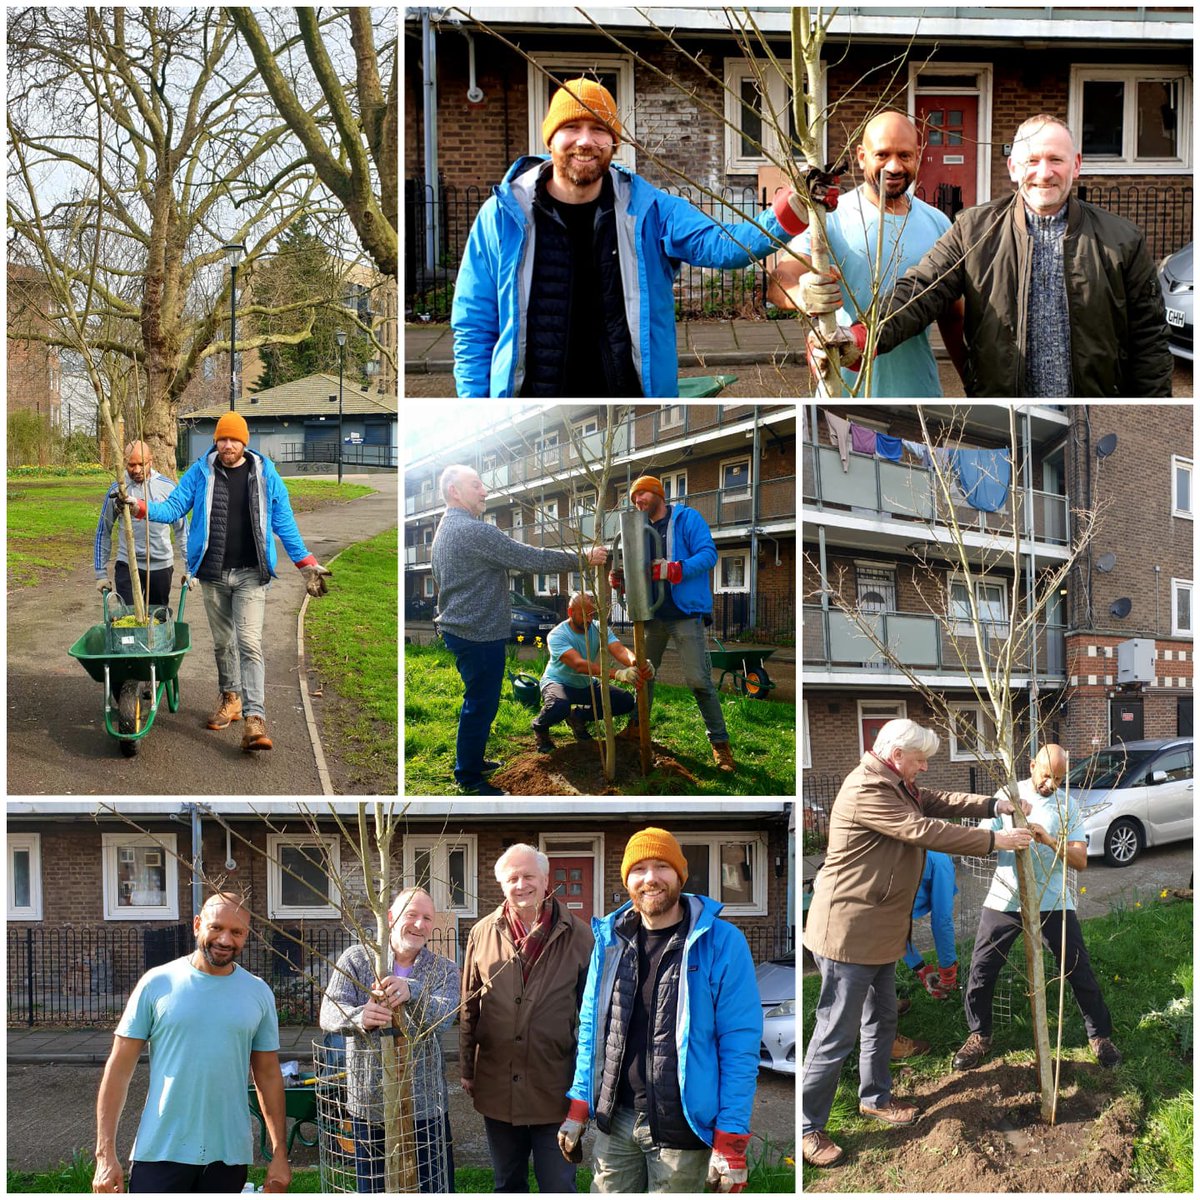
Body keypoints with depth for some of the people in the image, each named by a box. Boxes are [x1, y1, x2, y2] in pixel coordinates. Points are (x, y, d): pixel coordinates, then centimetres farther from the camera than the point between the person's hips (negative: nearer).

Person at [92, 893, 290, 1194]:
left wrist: (280, 1153, 7)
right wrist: (105, 1153, -7)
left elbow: (268, 1075, 10)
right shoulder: (158, 983, -3)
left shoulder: (259, 993, 5)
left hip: (229, 1157, 2)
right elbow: (119, 1068, -2)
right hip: (160, 1154, -2)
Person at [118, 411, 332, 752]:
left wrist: (306, 563, 3)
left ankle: (255, 719, -17)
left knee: (249, 643, -12)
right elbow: (174, 508, 5)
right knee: (222, 641, 13)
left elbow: (284, 522, 6)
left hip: (251, 574, -2)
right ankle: (231, 699, 31)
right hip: (213, 574, 3)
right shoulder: (200, 472, 5)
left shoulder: (265, 474, 3)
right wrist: (140, 508, -13)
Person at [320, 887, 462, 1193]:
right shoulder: (357, 959, 0)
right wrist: (360, 1017, -35)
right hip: (369, 1101, 0)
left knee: (434, 1188, 5)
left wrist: (412, 992, -39)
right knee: (373, 1188, 11)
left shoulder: (446, 970, 2)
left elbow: (441, 1018, -17)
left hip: (425, 1105, 0)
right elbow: (329, 1014, -12)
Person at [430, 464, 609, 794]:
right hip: (480, 634, -10)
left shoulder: (445, 530, 13)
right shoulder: (474, 531, -21)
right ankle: (469, 779, 6)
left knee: (478, 700, 21)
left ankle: (470, 761, 32)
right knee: (481, 704, -2)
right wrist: (583, 558, -17)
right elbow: (530, 558, -23)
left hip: (458, 628, 10)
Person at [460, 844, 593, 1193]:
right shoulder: (483, 933, 2)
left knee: (559, 1187, 3)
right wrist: (467, 1070, 8)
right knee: (508, 1185, 17)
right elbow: (469, 1007, 8)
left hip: (555, 1091, -3)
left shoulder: (577, 935, -5)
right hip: (497, 1086, 3)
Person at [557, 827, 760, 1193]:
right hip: (615, 1122, 4)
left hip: (681, 1131, -4)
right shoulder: (610, 940, 5)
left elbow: (740, 1047, -9)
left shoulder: (722, 943, -9)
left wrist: (731, 1144, -12)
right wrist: (578, 1109, 9)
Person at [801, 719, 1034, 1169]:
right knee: (837, 1033, -4)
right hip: (850, 930, -11)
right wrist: (992, 841, -19)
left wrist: (995, 805, -1)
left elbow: (938, 801, 13)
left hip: (880, 929, 11)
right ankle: (806, 1128, 6)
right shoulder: (866, 791, -23)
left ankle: (874, 1098, 40)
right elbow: (924, 830, -25)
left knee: (882, 1018, 23)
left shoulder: (895, 784, 12)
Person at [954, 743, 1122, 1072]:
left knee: (1079, 970, 4)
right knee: (981, 970, 2)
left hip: (1052, 902, 0)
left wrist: (1051, 840, -27)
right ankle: (979, 1035, 22)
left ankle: (1100, 1035, 24)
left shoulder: (1068, 805, -1)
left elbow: (1080, 861, -9)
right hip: (1005, 899, 0)